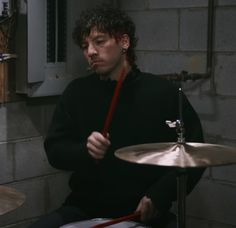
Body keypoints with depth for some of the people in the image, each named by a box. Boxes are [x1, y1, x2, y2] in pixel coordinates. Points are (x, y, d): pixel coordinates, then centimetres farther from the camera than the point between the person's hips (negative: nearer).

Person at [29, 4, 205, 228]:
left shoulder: (163, 93, -4)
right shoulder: (77, 92, 3)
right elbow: (54, 150, 1)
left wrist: (158, 196, -15)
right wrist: (85, 150, -20)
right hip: (85, 209, 2)